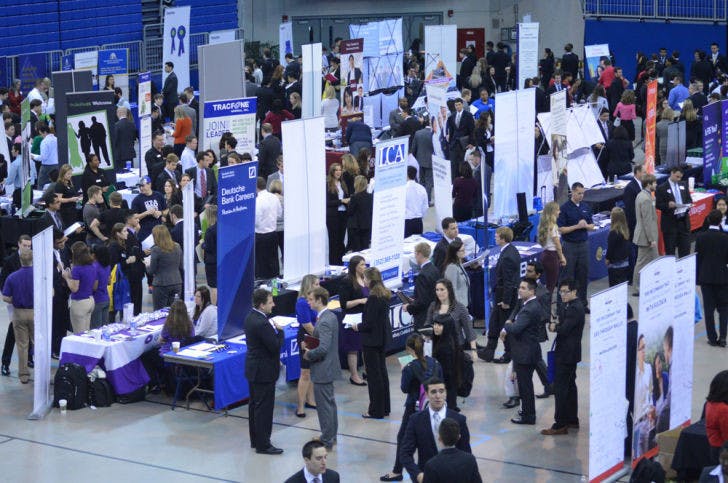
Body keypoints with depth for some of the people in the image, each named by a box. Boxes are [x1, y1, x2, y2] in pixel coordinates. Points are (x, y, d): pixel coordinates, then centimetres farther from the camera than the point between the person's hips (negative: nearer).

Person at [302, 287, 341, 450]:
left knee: (324, 405, 0)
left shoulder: (324, 322, -25)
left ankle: (326, 441, 8)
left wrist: (309, 354, -14)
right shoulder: (331, 316, 6)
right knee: (330, 402, 20)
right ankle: (331, 435, 33)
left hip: (322, 369, -10)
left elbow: (323, 348, -31)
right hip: (329, 367, 10)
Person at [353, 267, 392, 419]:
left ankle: (376, 410, 6)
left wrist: (358, 327, -5)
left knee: (373, 374, 0)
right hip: (383, 338, 9)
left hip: (372, 340, -9)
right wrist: (362, 325, 13)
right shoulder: (385, 295, 5)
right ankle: (384, 407, 26)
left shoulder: (373, 298, -22)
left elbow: (369, 323, -23)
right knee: (382, 372, 17)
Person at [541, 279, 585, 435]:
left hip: (567, 354, -10)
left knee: (560, 388, -9)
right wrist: (555, 324, -6)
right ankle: (572, 419, 27)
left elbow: (564, 329, -24)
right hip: (569, 353, 10)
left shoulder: (575, 308, -20)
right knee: (570, 386, 18)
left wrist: (555, 327, -6)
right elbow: (561, 322, 15)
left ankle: (560, 425, -8)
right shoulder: (567, 305, 11)